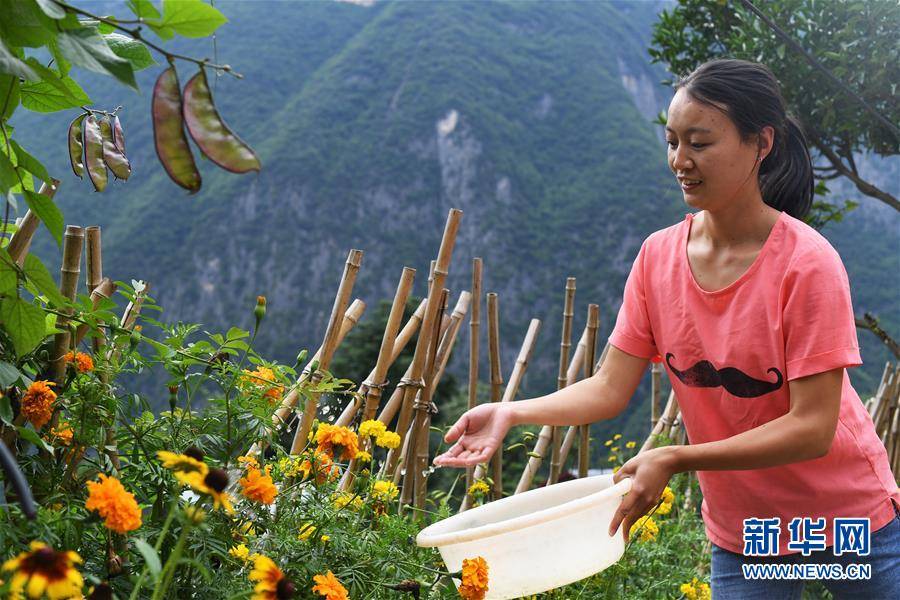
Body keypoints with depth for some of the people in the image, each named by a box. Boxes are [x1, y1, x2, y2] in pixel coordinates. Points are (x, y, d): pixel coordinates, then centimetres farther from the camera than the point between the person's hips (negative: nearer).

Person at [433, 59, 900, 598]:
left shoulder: (806, 263, -22)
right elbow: (611, 388, -9)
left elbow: (812, 427, -24)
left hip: (851, 518, -3)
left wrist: (675, 461, -31)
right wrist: (511, 413, -24)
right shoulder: (659, 256, -9)